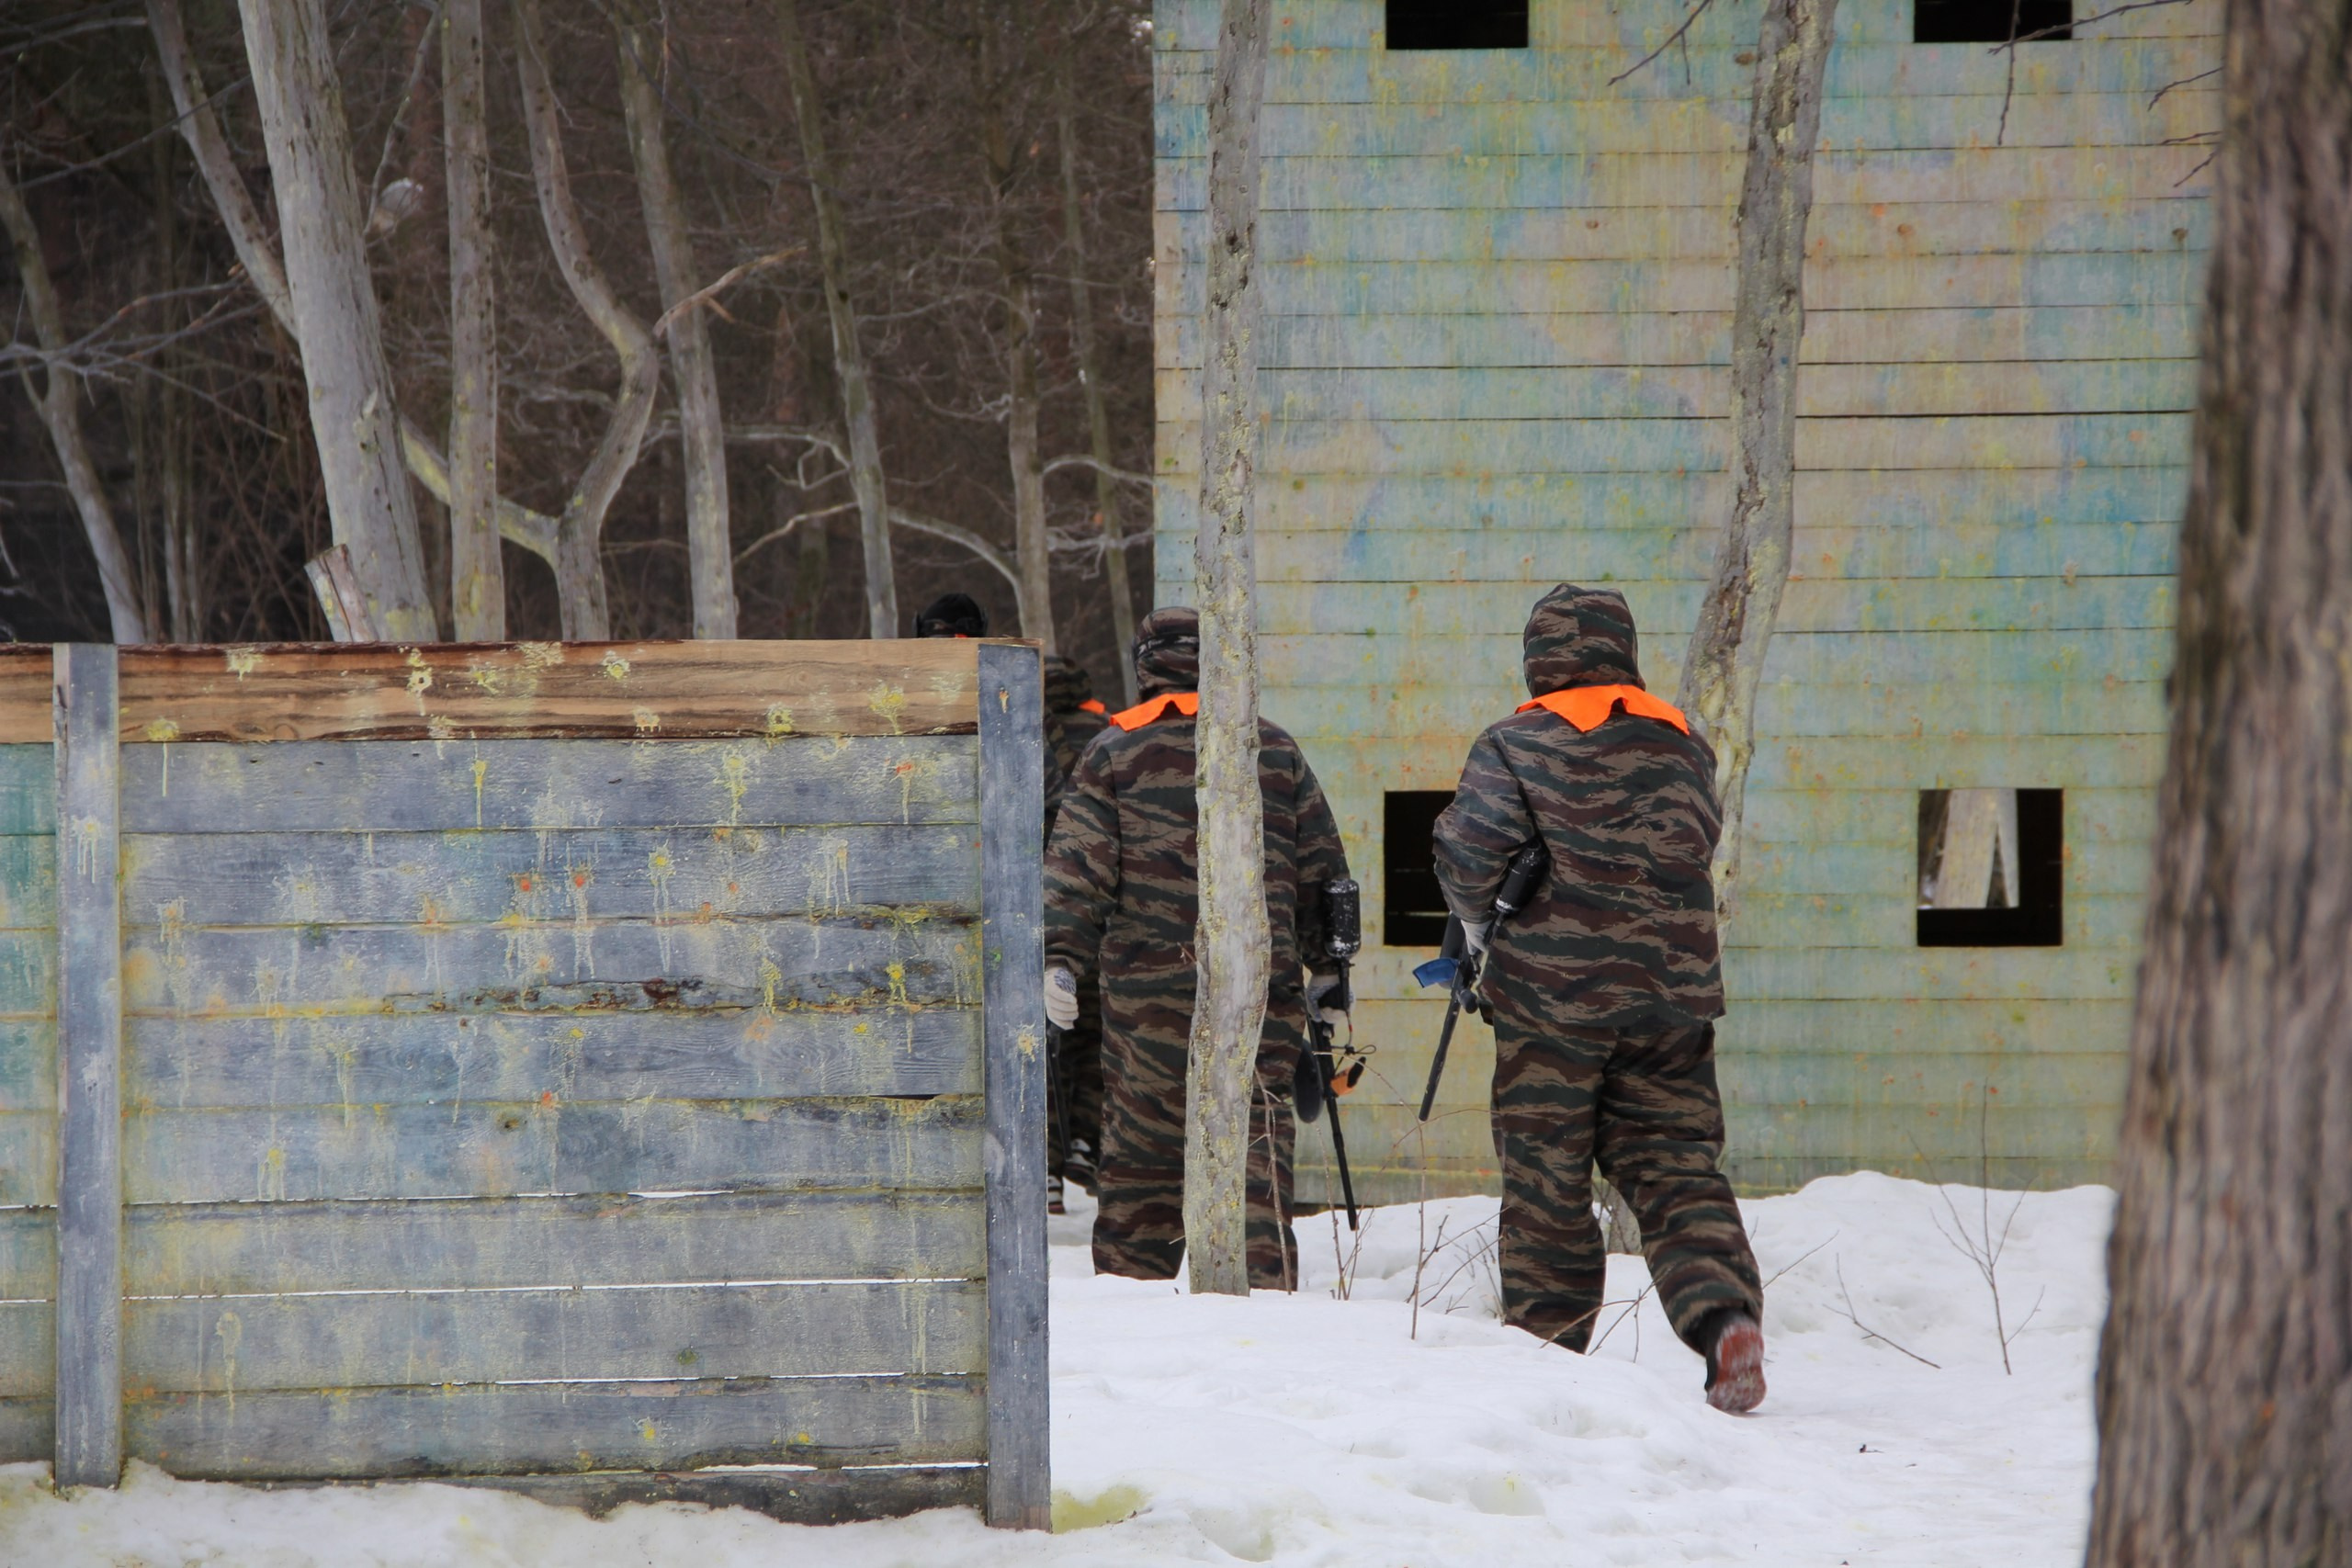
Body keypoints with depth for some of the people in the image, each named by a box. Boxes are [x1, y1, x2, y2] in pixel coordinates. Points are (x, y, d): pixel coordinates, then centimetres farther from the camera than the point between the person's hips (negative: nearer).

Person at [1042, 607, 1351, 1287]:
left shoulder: (1114, 751, 4)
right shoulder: (1275, 750, 10)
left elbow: (1079, 867, -4)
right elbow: (1321, 869, 14)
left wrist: (1060, 959, -5)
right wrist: (1328, 969, 21)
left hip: (1148, 983, -1)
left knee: (1139, 1145, 6)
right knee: (1255, 1141, -1)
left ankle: (1132, 1287, 9)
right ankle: (1266, 1282, -12)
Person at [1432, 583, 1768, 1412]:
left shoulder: (1513, 746, -5)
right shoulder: (1682, 745, 7)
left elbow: (1467, 860, -10)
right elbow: (1696, 844, 13)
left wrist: (1481, 925, 10)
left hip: (1550, 996, -3)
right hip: (1671, 995, 3)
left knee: (1546, 1183, 7)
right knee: (1675, 1165, 4)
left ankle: (1544, 1345, 10)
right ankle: (1725, 1309, -19)